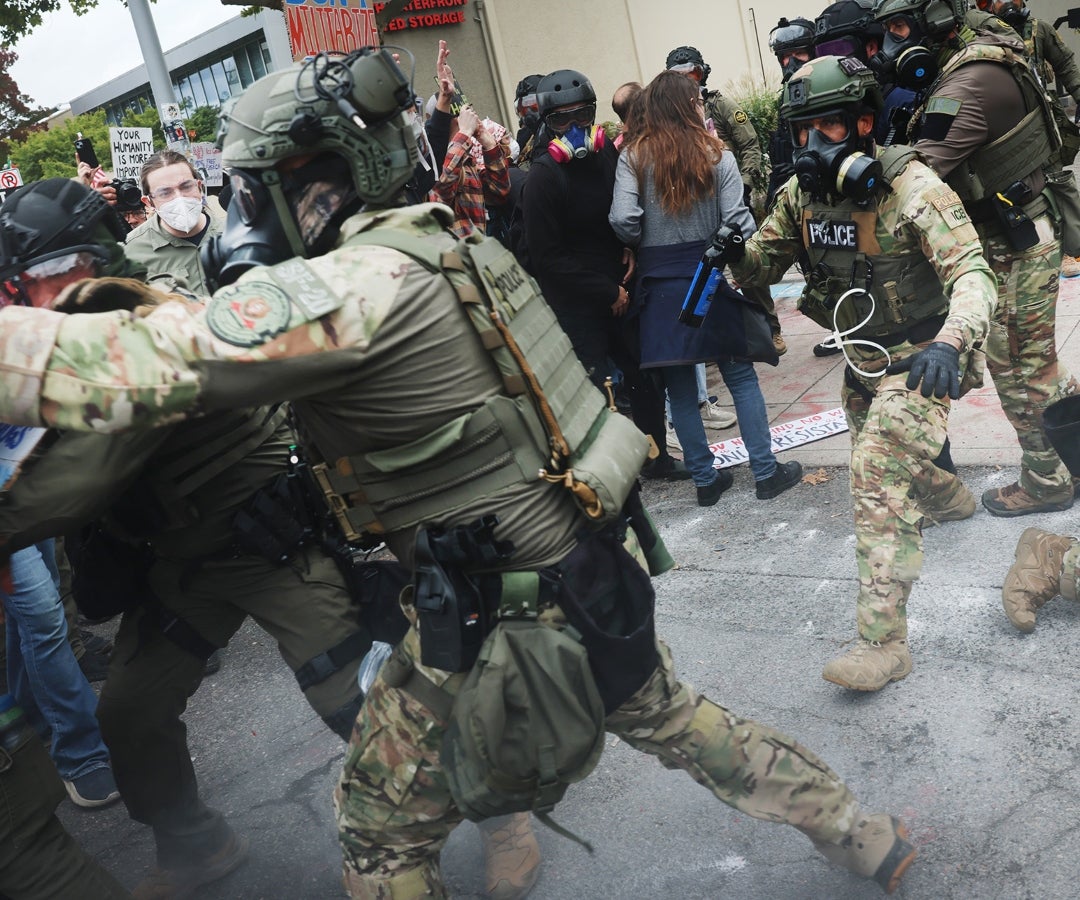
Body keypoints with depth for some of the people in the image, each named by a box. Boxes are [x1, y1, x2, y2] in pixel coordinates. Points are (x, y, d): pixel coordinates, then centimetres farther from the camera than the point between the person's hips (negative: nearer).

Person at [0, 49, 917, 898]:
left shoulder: (351, 285, -24)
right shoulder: (433, 241, 4)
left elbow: (117, 366, -31)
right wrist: (168, 309, 13)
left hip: (506, 608, -8)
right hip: (594, 565, 9)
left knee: (385, 823, 13)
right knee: (673, 719, 28)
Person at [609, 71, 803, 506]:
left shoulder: (634, 157, -2)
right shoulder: (716, 155, -3)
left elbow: (622, 219, -14)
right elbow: (737, 221, -10)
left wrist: (645, 245, 4)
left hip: (660, 286, 1)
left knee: (680, 389, 9)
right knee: (741, 377, 10)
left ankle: (705, 479, 16)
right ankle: (766, 473, 12)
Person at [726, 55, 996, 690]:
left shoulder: (910, 186, -24)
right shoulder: (801, 193, -5)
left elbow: (972, 273, -32)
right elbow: (762, 262, 6)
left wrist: (950, 343, -51)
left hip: (920, 361, -7)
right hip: (861, 359, 8)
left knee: (879, 484, -20)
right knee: (881, 459, 28)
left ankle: (884, 641, -15)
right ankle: (952, 500, 62)